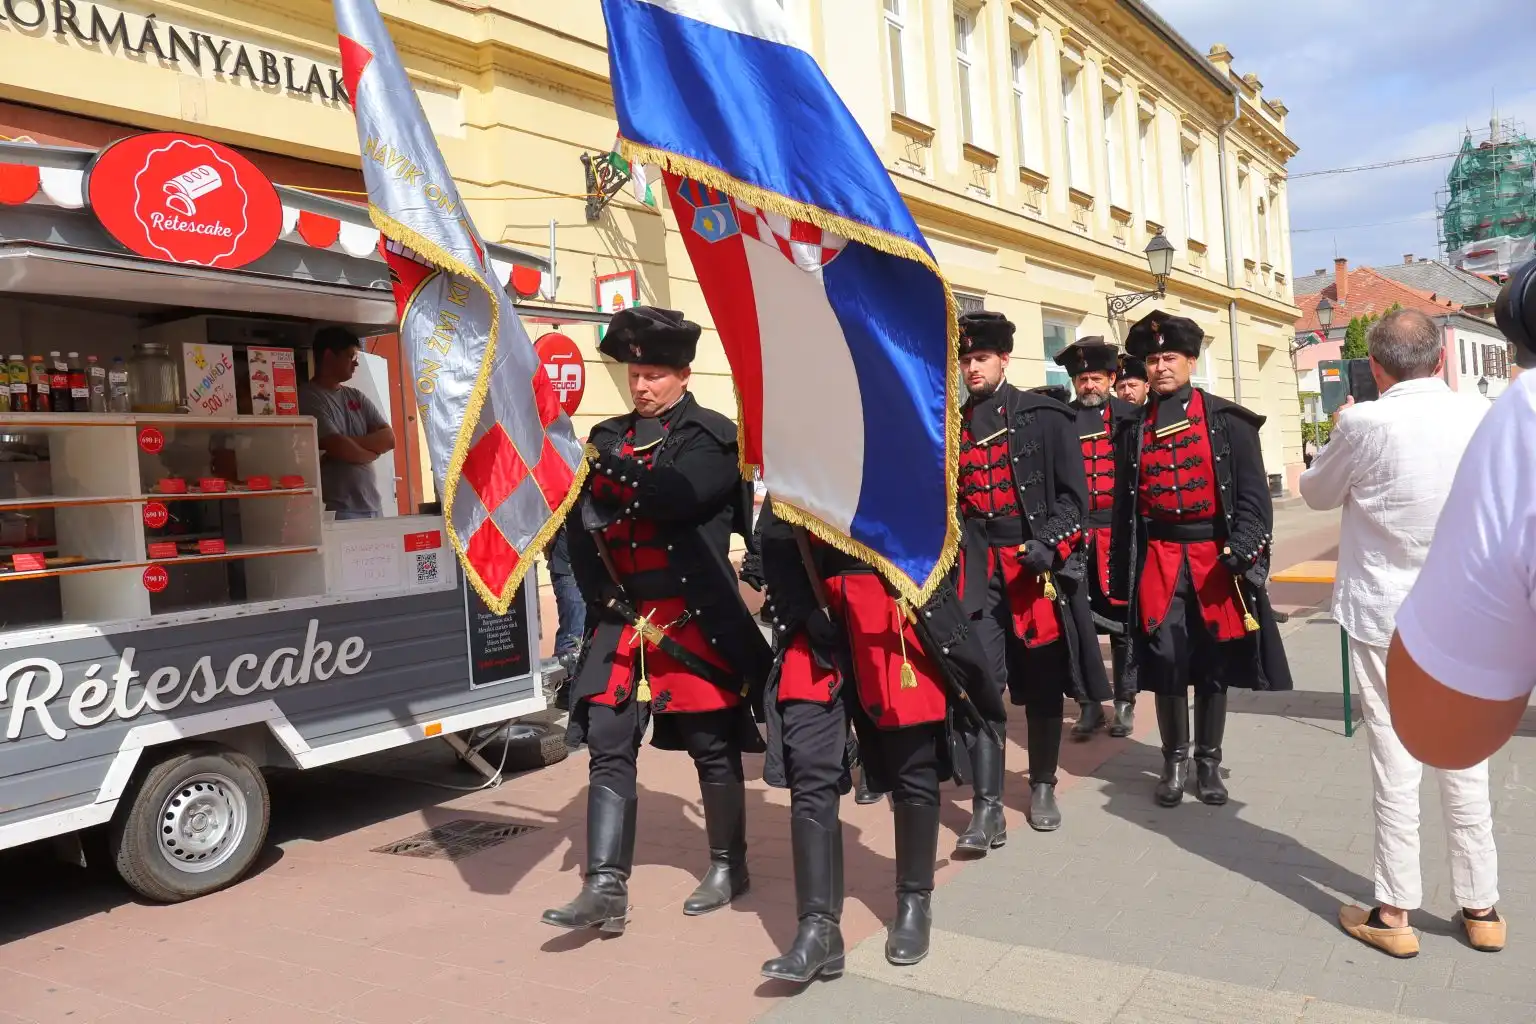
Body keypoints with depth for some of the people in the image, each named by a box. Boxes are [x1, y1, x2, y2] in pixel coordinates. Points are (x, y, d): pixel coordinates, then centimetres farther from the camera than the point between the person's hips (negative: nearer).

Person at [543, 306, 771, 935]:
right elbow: (581, 527, 13)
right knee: (607, 747, -1)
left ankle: (729, 866, 27)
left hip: (695, 619, -5)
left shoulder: (712, 436, -3)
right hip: (621, 621, 5)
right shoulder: (608, 436, 13)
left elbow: (674, 495, -22)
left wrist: (605, 462, -22)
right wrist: (599, 594, 2)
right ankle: (605, 888, 3)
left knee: (712, 746, 7)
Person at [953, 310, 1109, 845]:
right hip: (977, 569, 2)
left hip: (1038, 563, -1)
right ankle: (987, 809, -6)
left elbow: (1073, 494, -3)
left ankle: (1043, 787, 27)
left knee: (1042, 679, 10)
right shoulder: (951, 425, 11)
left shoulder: (1045, 416, 1)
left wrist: (1049, 545, -16)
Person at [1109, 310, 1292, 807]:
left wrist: (1242, 550, -15)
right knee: (1165, 661, 1)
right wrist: (1122, 573, 7)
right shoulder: (1134, 429, 7)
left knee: (1215, 663, 7)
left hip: (1216, 558, -1)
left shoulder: (1227, 420, 1)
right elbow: (1124, 505, 8)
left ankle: (1208, 761, 22)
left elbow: (1253, 492, -2)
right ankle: (1174, 760, 18)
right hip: (1159, 561, 1)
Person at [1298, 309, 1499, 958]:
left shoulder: (1366, 423, -15)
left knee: (1395, 761, 3)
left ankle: (1395, 913, 14)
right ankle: (1480, 906, 26)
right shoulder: (1485, 416, -3)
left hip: (1384, 613, -4)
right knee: (1466, 759, 13)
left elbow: (1317, 494, 2)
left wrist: (1340, 435, 17)